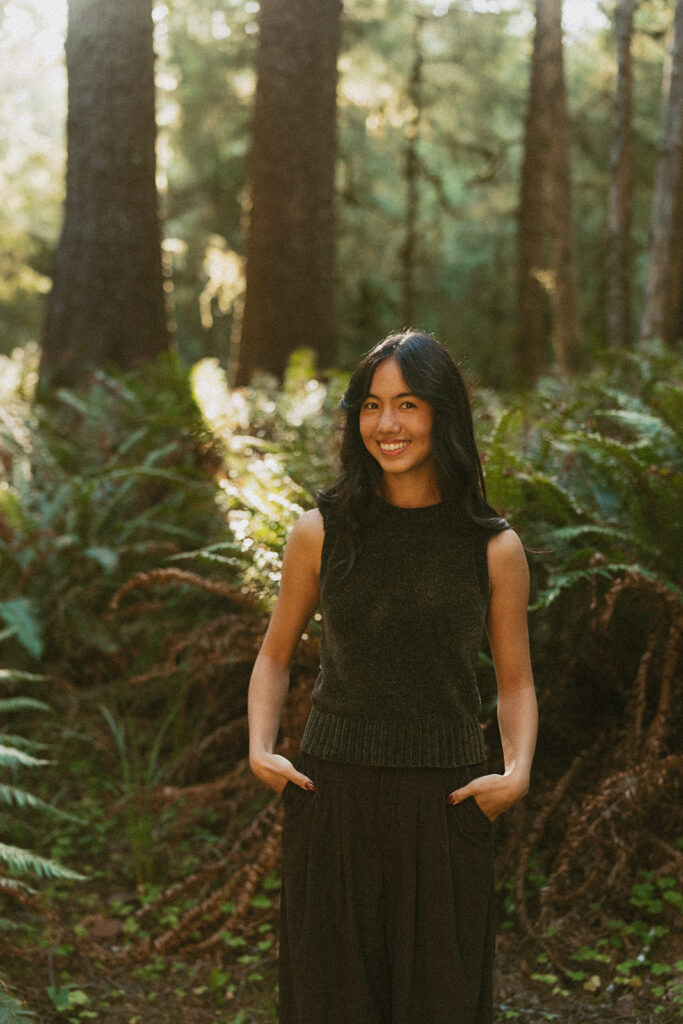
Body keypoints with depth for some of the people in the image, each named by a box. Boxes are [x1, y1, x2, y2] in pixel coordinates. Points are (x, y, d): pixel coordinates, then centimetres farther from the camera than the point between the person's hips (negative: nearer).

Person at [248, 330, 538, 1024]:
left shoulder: (495, 549, -1)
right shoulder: (320, 533, 0)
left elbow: (515, 682, 8)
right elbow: (275, 655, 12)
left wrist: (517, 772, -8)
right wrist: (260, 751, -2)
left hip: (445, 805, 0)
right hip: (332, 796, 0)